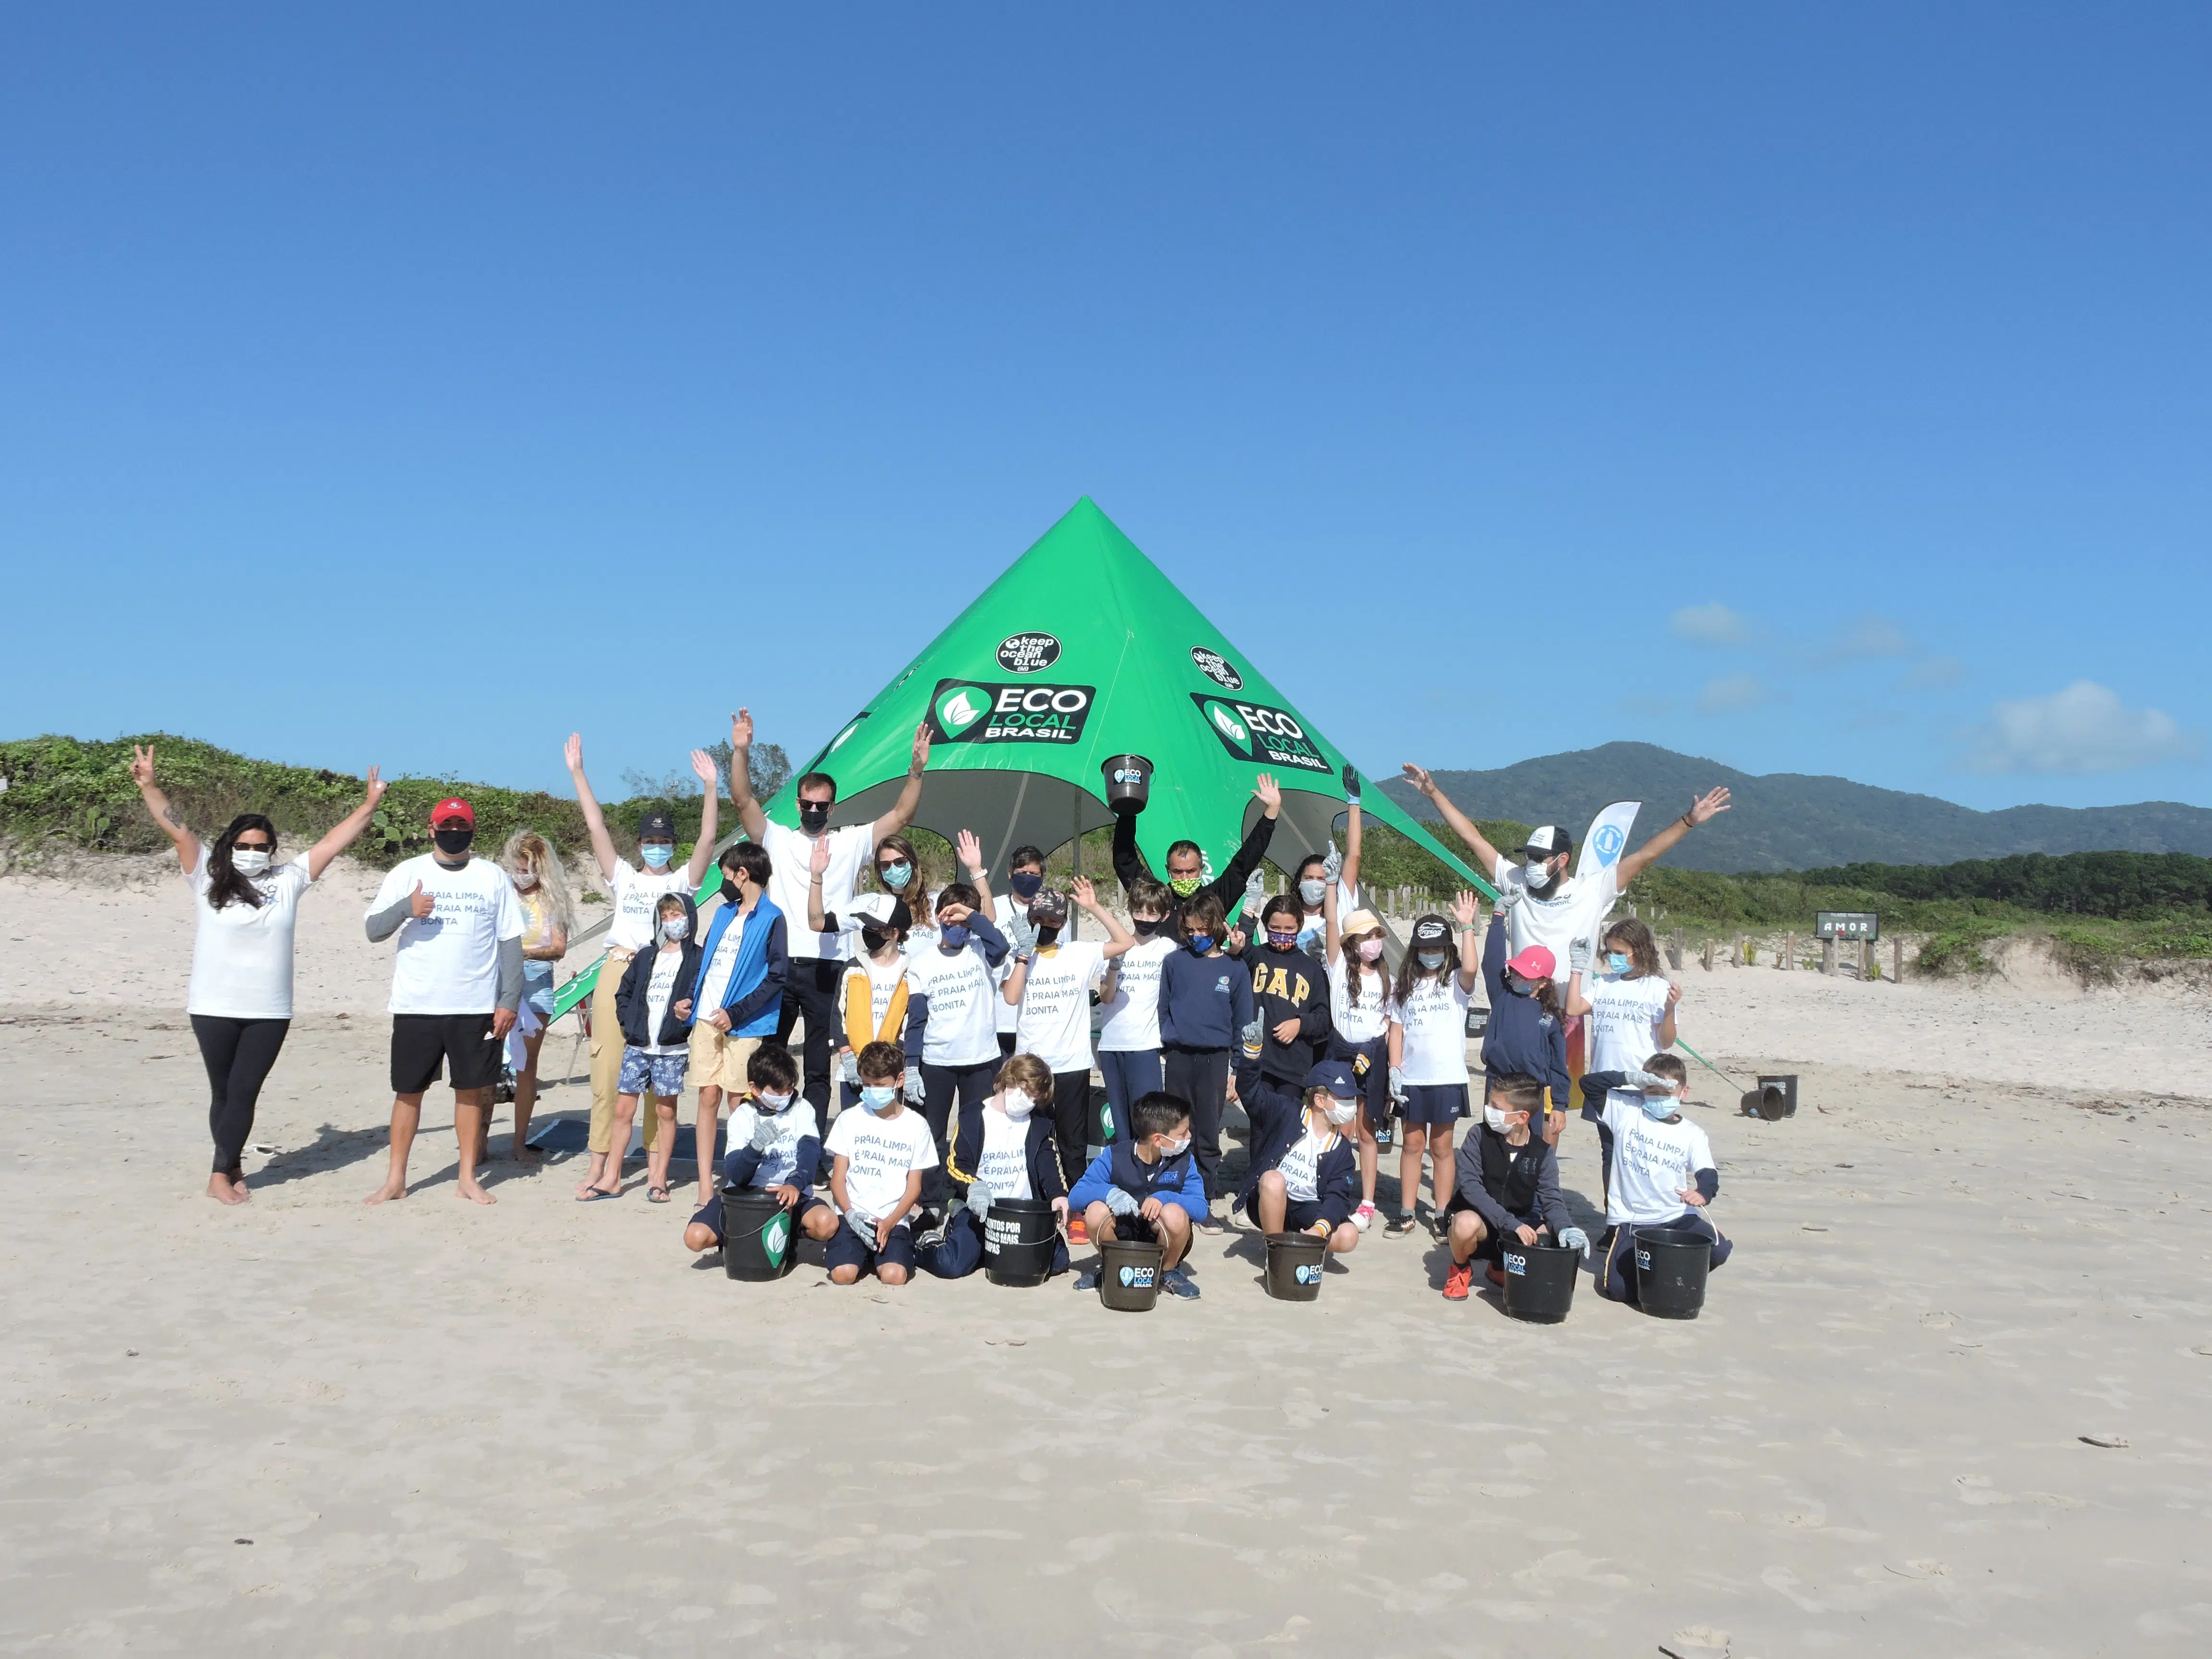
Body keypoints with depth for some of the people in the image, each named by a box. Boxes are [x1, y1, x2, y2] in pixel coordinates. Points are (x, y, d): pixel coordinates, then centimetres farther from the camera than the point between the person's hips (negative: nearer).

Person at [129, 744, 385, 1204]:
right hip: (215, 1008, -1)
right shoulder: (208, 878, 1)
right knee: (223, 1092, 8)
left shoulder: (289, 880, 5)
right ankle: (230, 1169, 20)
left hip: (269, 1011, 1)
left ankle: (222, 1173, 11)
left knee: (245, 1092, 2)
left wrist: (370, 805, 3)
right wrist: (148, 786, -17)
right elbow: (177, 830, -7)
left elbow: (334, 841, 6)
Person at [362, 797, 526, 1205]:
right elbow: (373, 930, -1)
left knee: (472, 1091, 6)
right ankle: (395, 1179, 17)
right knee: (408, 1092, 7)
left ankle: (469, 1178, 17)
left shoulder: (493, 877, 4)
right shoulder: (407, 873, 3)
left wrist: (510, 1001, -3)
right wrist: (405, 908, -21)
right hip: (416, 1006, 0)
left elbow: (510, 942, 4)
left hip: (477, 1008, 0)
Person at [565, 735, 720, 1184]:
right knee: (608, 1069, 0)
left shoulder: (682, 880, 12)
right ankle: (600, 1164, 6)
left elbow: (708, 838, 0)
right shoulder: (623, 876, 16)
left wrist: (710, 787, -10)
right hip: (618, 974, 1)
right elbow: (596, 827, 9)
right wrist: (577, 772, 3)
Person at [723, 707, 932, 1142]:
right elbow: (743, 801, -3)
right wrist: (741, 752, -17)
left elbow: (901, 816, 1)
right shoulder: (778, 840, 10)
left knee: (819, 1066, 6)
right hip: (779, 964, 1)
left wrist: (916, 770, -12)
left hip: (827, 969, 0)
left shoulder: (851, 843, 9)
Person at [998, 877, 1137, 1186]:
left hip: (1073, 1064, 0)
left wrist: (1095, 908, -8)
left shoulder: (1080, 954, 2)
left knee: (1073, 1142, 10)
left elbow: (1126, 942, -4)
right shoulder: (1018, 956, 0)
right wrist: (1024, 954, -13)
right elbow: (1011, 997, -14)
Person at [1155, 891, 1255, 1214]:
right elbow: (1163, 1009, 8)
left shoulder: (1235, 969, 2)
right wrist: (1163, 1052, 3)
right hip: (1178, 1057, 1)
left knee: (1209, 1136, 6)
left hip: (1215, 1060, 0)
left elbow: (1242, 1024, 6)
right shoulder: (1175, 962, 3)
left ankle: (1204, 1202, 16)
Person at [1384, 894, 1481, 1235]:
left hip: (1447, 1078, -3)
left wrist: (1466, 928, -25)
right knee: (1412, 1144, 8)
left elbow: (1470, 969, -24)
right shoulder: (1407, 985, 10)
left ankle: (1442, 1214, 12)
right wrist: (1394, 1069, 0)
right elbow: (1397, 1028, 9)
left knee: (1441, 1147, 5)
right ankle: (1407, 1212, 15)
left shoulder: (1455, 982, 0)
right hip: (1411, 1078, 3)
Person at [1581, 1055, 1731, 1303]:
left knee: (1719, 1251, -23)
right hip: (1629, 1221, -2)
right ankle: (1617, 1263, 22)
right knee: (1621, 1289, -17)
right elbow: (1588, 1082, -3)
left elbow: (1708, 1174, -6)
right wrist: (1630, 1077, -14)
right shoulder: (1626, 1111, 1)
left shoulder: (1693, 1135, 5)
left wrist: (1703, 1193, -30)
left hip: (1677, 1218, 2)